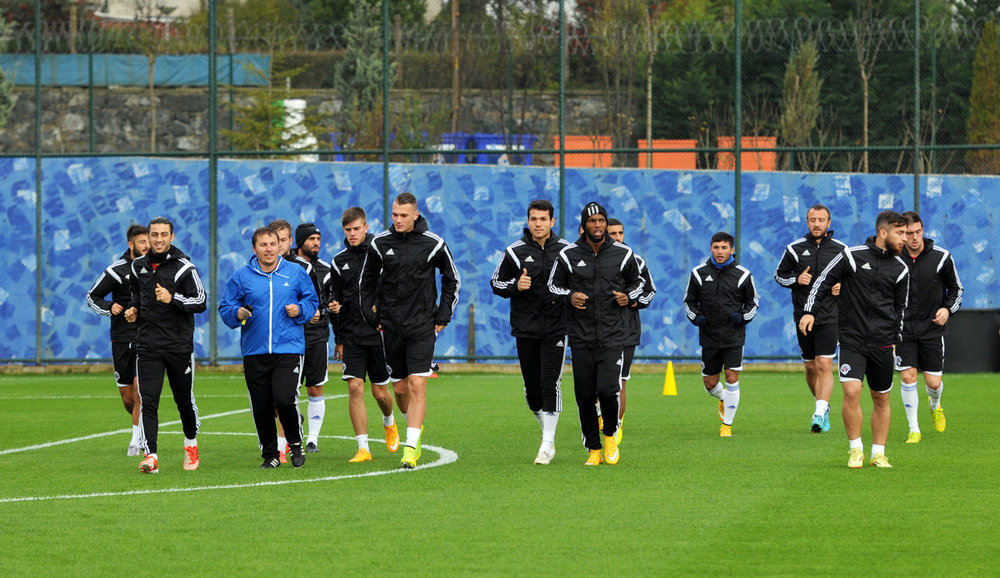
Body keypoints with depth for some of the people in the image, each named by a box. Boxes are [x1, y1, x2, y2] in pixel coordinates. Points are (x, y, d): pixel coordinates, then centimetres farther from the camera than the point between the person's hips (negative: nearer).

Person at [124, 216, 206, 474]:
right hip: (147, 345, 3)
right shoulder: (138, 266, 8)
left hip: (179, 344, -2)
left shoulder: (184, 267, -6)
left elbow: (200, 302, -8)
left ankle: (191, 443, 34)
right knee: (148, 401, -10)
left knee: (184, 399, 9)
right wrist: (134, 309, 8)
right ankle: (150, 456, -14)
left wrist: (172, 299, -22)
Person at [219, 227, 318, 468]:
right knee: (261, 407, 3)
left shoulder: (296, 274, 6)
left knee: (284, 400, -17)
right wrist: (237, 314, -12)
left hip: (288, 349, -2)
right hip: (254, 353, 2)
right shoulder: (241, 276, 5)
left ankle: (295, 443, 9)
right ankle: (270, 455, 19)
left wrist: (300, 310, -5)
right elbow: (225, 307, 9)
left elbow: (312, 301, 16)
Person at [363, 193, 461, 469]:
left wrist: (442, 316, 3)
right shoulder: (380, 243, 1)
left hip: (422, 326, -3)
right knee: (400, 388, 9)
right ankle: (415, 428, 36)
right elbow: (366, 280, 16)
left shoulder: (433, 244, -5)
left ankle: (410, 448, -16)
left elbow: (453, 280, 8)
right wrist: (371, 315, 10)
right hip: (391, 326, 3)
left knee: (417, 387, -13)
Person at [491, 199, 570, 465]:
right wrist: (516, 286, -11)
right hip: (525, 330, 1)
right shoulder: (515, 251, 2)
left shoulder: (566, 250, 3)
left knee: (550, 384, -11)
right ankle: (548, 433, 27)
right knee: (532, 389, 4)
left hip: (555, 329, -1)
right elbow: (496, 283, 9)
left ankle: (547, 445, -8)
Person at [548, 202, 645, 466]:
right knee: (585, 396, 1)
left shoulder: (623, 254, 3)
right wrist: (569, 297, -7)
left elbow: (637, 282, 18)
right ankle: (593, 449, 15)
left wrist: (628, 296, -3)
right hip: (581, 336, 1)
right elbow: (554, 285, 13)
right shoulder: (568, 255, 2)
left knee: (608, 389, -15)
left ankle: (610, 434, 13)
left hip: (613, 335, -1)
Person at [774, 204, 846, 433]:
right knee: (811, 367, 10)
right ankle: (823, 405, 32)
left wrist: (843, 287, -6)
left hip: (829, 317, -2)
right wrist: (796, 280, -7)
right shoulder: (794, 249, 3)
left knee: (824, 366, -14)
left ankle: (820, 414, -21)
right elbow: (779, 274, 12)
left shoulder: (841, 250, 2)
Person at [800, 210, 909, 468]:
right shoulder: (853, 256, -4)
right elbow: (824, 281, 2)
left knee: (881, 399, 8)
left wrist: (895, 340, 18)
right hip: (852, 340, -3)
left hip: (882, 344, 3)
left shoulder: (900, 269, 7)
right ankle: (856, 450, -2)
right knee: (851, 392, -16)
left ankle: (878, 454, 20)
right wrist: (810, 311, -7)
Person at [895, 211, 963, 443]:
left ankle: (935, 405, 37)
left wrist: (948, 309, -12)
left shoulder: (941, 257, -7)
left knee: (933, 382, 0)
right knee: (908, 376, -11)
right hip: (904, 328, 0)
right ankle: (914, 430, 2)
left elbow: (957, 289, 5)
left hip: (932, 326, 0)